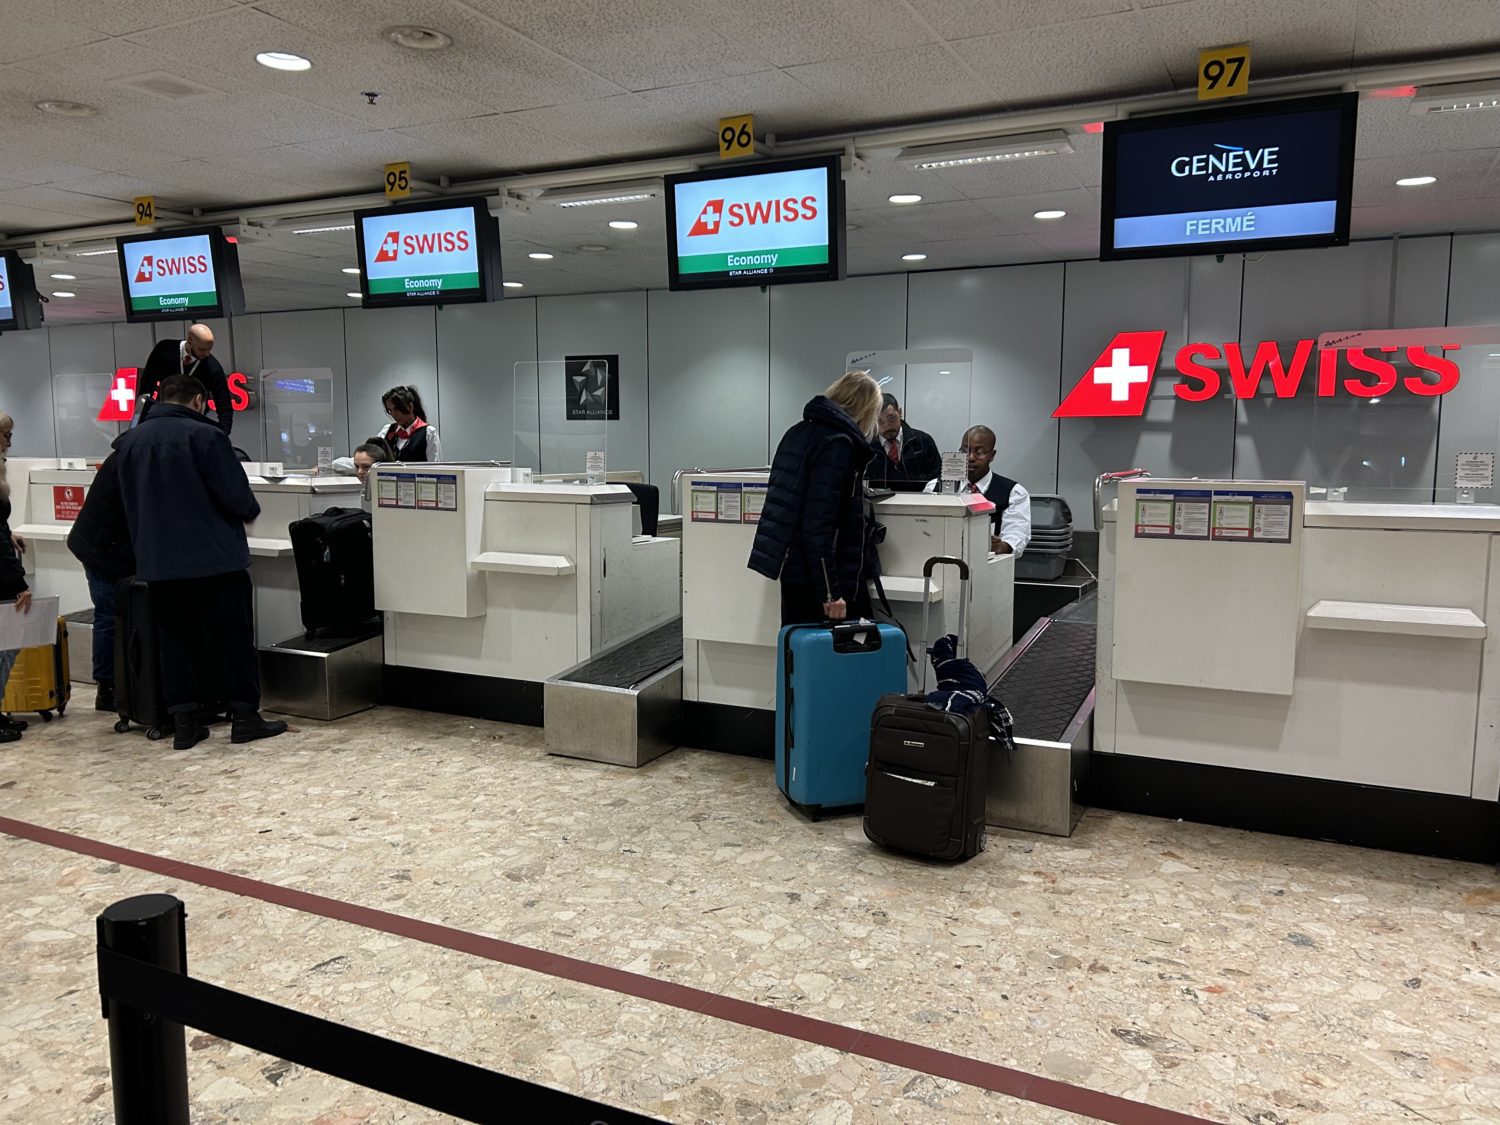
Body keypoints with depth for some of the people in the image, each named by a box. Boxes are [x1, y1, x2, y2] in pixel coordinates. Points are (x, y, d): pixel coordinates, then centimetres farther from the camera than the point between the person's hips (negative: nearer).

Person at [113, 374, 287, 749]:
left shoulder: (130, 441, 9)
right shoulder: (204, 435, -12)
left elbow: (130, 503, 16)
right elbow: (235, 495, -14)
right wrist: (250, 510, 7)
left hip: (158, 561, 6)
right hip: (215, 557, -5)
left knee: (175, 640, 10)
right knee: (233, 638, 3)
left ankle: (184, 722, 11)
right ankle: (244, 717, 7)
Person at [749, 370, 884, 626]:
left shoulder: (800, 432, 12)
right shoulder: (838, 443, -15)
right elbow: (819, 523, -22)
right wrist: (830, 591, -23)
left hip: (795, 570, 9)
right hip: (816, 576, -9)